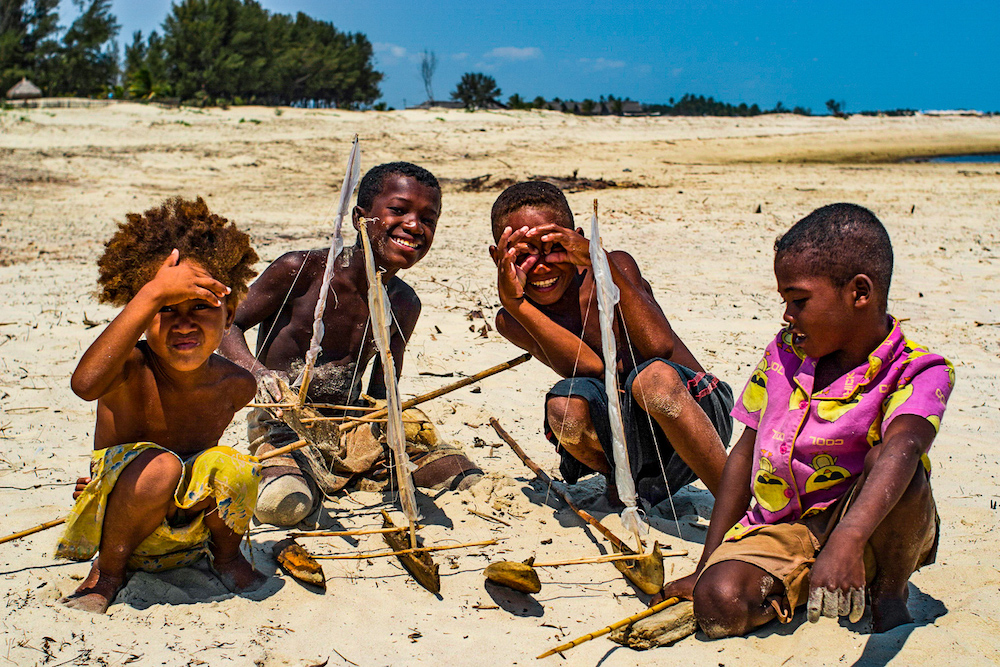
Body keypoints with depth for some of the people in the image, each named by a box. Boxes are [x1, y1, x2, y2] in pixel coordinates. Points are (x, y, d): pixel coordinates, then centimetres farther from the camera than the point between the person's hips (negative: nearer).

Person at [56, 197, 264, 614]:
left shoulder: (236, 386, -10)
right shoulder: (131, 369, -22)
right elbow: (86, 383, -48)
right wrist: (153, 293, -47)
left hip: (190, 533, 3)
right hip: (119, 526, -3)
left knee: (233, 470, -27)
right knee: (158, 467, -34)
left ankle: (226, 555, 6)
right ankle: (106, 572, -6)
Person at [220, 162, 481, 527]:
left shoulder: (404, 305, 3)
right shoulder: (300, 270, -13)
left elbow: (381, 392, 9)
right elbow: (226, 326, -6)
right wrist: (259, 373, -26)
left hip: (353, 427, 5)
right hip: (283, 427, -5)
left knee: (469, 481, -8)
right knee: (283, 505, -37)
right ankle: (278, 472, -2)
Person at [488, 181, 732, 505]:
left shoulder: (617, 265, -10)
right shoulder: (512, 320, -5)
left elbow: (658, 347, -26)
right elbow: (590, 370, -22)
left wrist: (602, 263, -32)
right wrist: (514, 302, -30)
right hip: (620, 432, 2)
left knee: (653, 377, -35)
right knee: (565, 404, -29)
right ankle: (619, 477, 4)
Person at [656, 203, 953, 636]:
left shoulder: (920, 373, -14)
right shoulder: (784, 353, 3)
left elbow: (902, 447, -36)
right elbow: (746, 452, 9)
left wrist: (847, 542, -55)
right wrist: (706, 568, 9)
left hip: (877, 534, -2)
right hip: (781, 530, 3)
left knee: (884, 459, -34)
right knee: (719, 603, -27)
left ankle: (890, 596, -7)